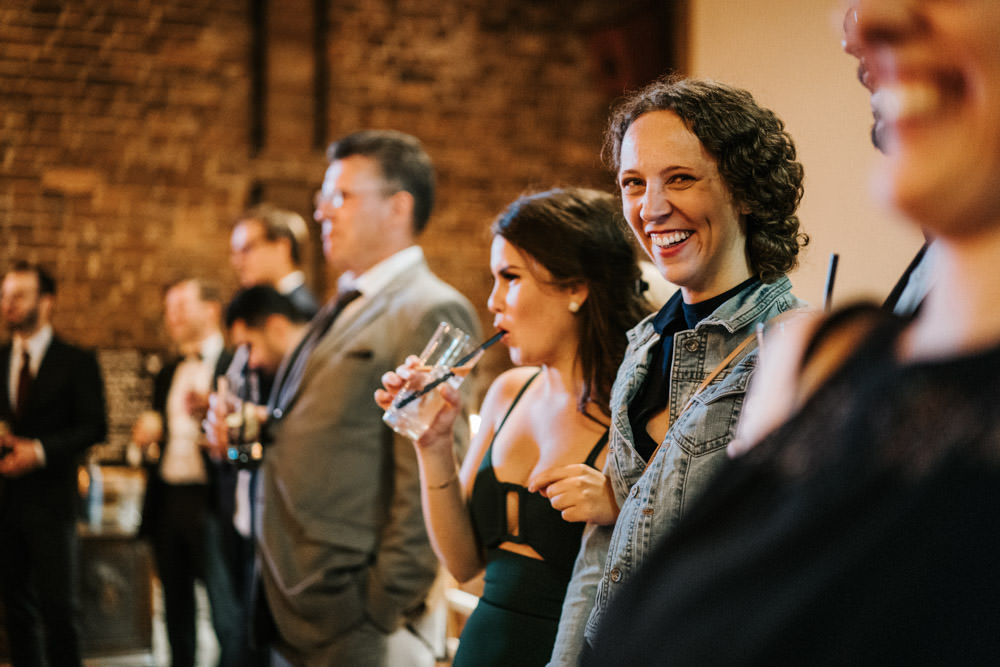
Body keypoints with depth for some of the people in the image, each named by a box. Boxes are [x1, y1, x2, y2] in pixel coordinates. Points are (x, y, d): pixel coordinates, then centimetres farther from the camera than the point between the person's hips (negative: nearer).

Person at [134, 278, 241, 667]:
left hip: (210, 502, -7)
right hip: (168, 500, 7)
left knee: (225, 614, -6)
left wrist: (211, 410, -27)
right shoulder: (168, 375, 20)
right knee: (176, 611, 13)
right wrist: (146, 435, 3)